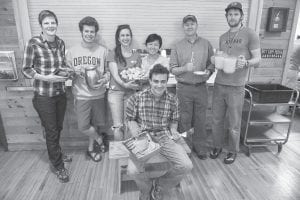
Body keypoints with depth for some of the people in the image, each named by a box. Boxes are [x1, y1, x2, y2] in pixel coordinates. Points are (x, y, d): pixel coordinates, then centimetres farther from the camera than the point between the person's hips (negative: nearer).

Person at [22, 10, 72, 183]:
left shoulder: (60, 43, 1)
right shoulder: (33, 44, -14)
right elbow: (26, 69, -10)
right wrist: (46, 78, -21)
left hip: (60, 93, 5)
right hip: (44, 96, -5)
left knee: (58, 128, 20)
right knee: (51, 131, 7)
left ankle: (55, 153, 46)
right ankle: (58, 166, 26)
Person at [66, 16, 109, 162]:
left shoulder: (102, 50, 0)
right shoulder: (72, 51, 0)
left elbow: (108, 71, 6)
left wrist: (105, 79, -15)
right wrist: (75, 72, -14)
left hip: (98, 94, 1)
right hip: (81, 95, 0)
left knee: (96, 124, 11)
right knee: (83, 126, -4)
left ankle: (91, 148, 36)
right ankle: (99, 139, 27)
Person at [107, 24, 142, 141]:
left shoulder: (136, 56, 11)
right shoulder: (113, 54, 3)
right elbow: (115, 74, -6)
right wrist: (124, 84, -24)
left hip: (131, 92, 2)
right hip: (116, 91, -2)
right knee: (118, 127, -8)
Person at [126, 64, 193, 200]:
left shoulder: (172, 100, 1)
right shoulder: (137, 98, -7)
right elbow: (131, 120, 1)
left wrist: (173, 131, -7)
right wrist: (138, 137, -15)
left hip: (164, 138, 2)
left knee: (186, 166, -15)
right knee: (133, 170, -26)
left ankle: (159, 186, 14)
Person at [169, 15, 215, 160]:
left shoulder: (206, 44, 6)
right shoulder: (178, 46, 4)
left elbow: (212, 64, 9)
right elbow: (172, 69, 1)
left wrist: (208, 71, -12)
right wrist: (185, 68, -16)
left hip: (201, 87, 1)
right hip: (184, 88, -1)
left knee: (200, 119, 9)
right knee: (184, 119, 7)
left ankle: (200, 147, 26)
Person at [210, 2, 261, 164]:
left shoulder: (250, 34, -1)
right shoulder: (222, 37, 15)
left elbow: (257, 59, -3)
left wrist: (246, 63, -25)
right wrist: (215, 60, -2)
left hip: (236, 87, -4)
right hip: (219, 84, 5)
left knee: (234, 123, 6)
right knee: (217, 119, 11)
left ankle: (233, 151, 26)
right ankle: (217, 146, 30)